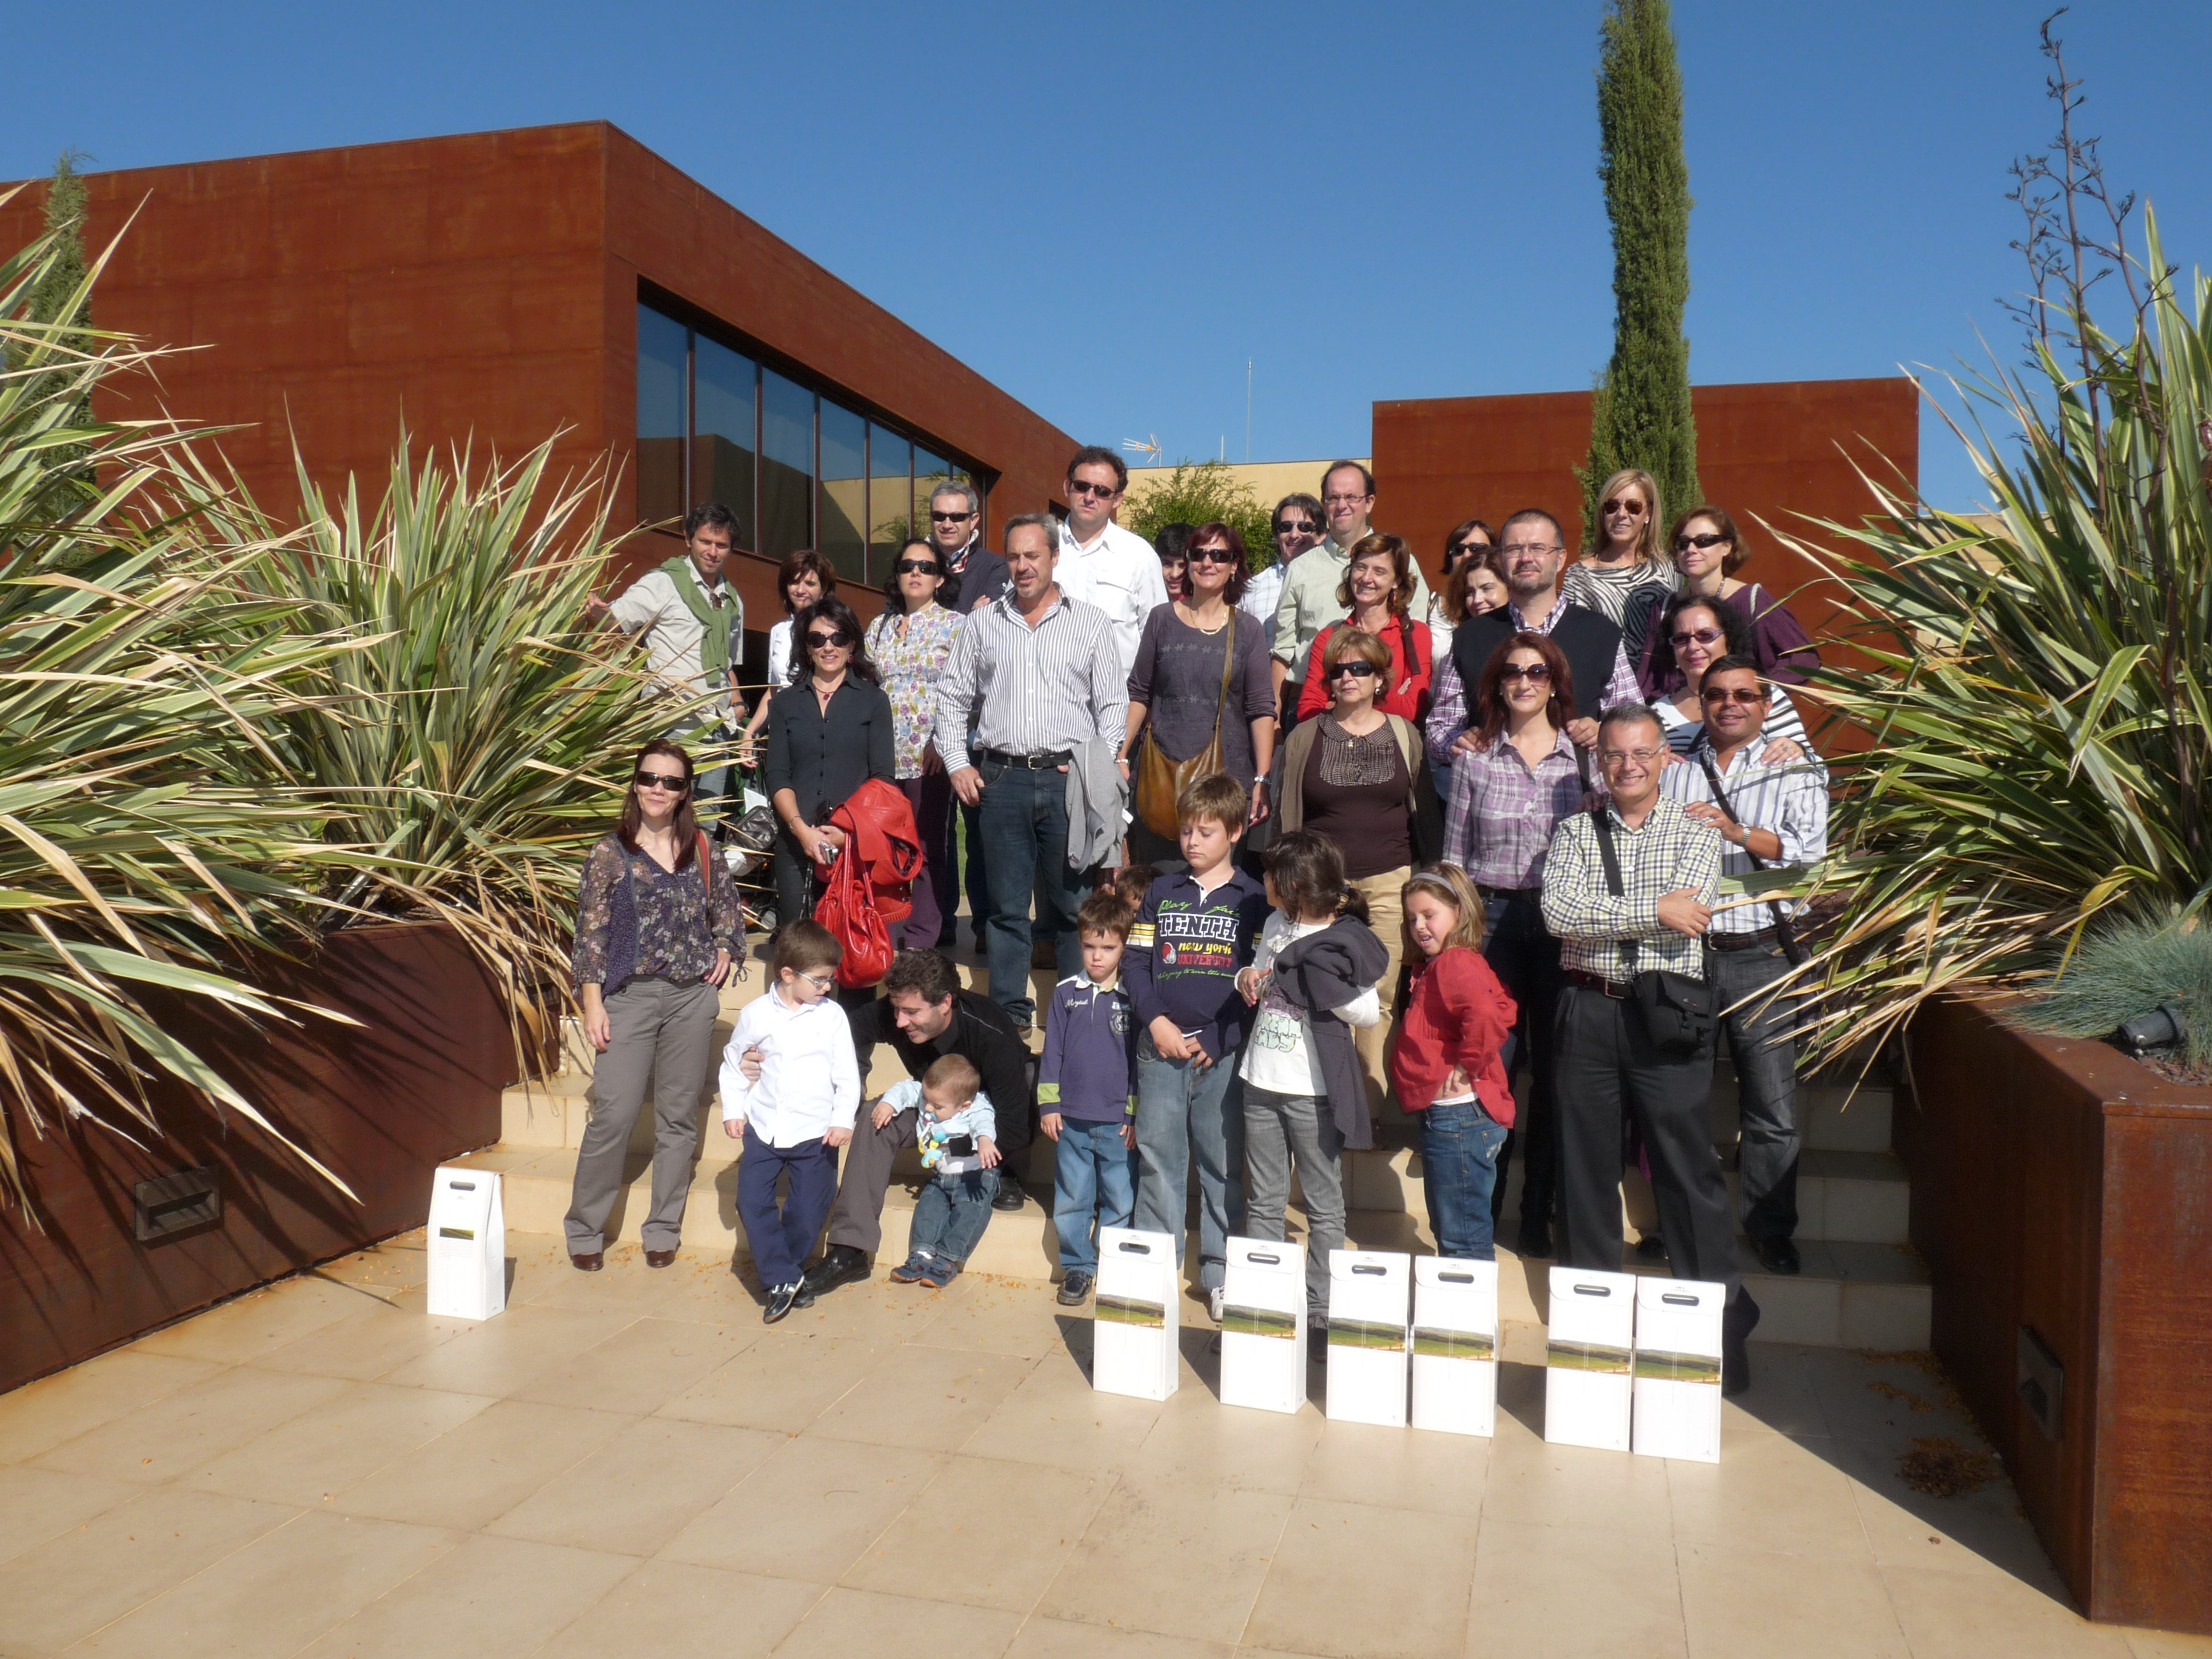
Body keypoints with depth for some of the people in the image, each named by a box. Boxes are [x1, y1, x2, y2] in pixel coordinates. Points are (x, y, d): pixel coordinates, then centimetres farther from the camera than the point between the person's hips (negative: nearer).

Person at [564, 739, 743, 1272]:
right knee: (613, 1116, -6)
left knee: (679, 1117, 8)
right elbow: (590, 930, -2)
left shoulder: (701, 849, 7)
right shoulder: (610, 852, -1)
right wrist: (592, 1002, -8)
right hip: (629, 995, -2)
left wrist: (725, 952, 6)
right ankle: (584, 1229, 11)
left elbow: (728, 907, 21)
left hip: (692, 996, 3)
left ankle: (663, 1230, 20)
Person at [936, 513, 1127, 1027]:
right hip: (1001, 778, 1)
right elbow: (952, 696, 14)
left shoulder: (1091, 623, 7)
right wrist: (957, 764, 5)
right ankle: (1009, 1012, 14)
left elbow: (1114, 704, 5)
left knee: (1074, 903, 5)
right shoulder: (983, 623, 12)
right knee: (1007, 904, 5)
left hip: (1069, 779, -1)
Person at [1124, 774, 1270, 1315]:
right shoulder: (1161, 893, 11)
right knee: (1158, 1159, 5)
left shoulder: (1253, 899, 4)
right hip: (1160, 1051, 2)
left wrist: (1215, 1040, -9)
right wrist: (1156, 1022, -7)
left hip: (1223, 1053, -2)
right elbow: (1135, 963, 8)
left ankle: (1220, 1274, 15)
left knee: (1223, 1164, 4)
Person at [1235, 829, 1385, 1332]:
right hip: (1261, 1084, 6)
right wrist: (1247, 979, -3)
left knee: (1323, 1204, 6)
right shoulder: (1275, 924, 8)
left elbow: (1370, 1016, -12)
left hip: (1314, 1092, -6)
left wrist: (1317, 975, -23)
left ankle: (1321, 1306, 16)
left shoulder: (1345, 940, -13)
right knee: (1264, 1201, 14)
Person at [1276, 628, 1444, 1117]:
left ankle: (1373, 1104, 9)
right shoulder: (1304, 738, 7)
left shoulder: (1404, 735, 8)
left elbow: (1425, 812, 12)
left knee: (1382, 994, -1)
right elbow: (1287, 815, 9)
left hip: (1390, 880, 0)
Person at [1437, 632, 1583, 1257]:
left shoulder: (1582, 755, 5)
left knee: (1554, 1066, 3)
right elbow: (1453, 854, 7)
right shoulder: (1475, 757, 5)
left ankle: (1540, 1217, 16)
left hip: (1562, 921, 0)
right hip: (1491, 917, 0)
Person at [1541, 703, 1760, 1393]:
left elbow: (1689, 918, -13)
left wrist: (1600, 913, -10)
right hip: (1588, 1012, 2)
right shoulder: (1574, 831, 8)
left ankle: (1721, 1325, 12)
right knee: (1586, 1166, 9)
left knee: (1689, 1168, 0)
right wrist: (1655, 909, -12)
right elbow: (1558, 912, -10)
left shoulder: (1695, 834, 4)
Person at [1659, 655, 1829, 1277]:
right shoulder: (1671, 771, 15)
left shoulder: (1797, 772, 9)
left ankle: (1770, 1229, 15)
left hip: (1760, 953, -1)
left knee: (1773, 1108, -1)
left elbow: (1809, 850, -6)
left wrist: (1738, 832, -21)